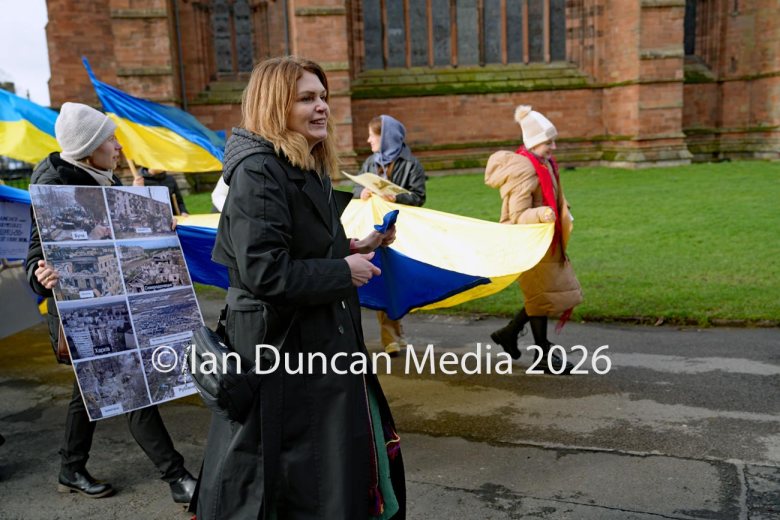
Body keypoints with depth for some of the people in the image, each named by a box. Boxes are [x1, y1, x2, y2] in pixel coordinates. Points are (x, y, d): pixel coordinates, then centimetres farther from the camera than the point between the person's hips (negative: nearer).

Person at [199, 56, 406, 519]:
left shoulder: (309, 169, 12)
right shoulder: (257, 172, -19)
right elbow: (264, 273, -27)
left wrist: (354, 250, 7)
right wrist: (343, 272, -17)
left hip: (325, 342, 10)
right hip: (284, 354, -9)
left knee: (352, 460, 21)